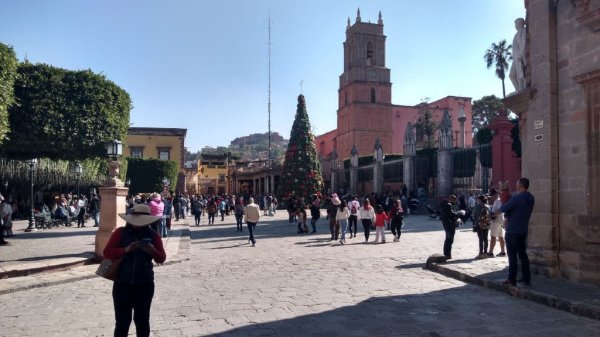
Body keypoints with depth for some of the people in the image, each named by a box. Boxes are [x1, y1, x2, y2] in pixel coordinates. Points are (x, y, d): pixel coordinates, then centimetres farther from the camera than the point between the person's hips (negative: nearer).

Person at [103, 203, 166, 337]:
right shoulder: (120, 232, -1)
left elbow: (162, 258, -3)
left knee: (142, 320, 10)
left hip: (144, 285, 1)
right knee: (122, 321, 6)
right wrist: (126, 249, -23)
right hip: (122, 284, 0)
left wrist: (152, 251, -23)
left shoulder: (153, 235, 1)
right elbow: (107, 252, -8)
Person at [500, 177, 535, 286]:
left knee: (512, 255, -1)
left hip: (513, 230, -7)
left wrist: (503, 204, 4)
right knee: (523, 254, 14)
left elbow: (503, 209, -16)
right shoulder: (531, 199, 8)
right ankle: (527, 279, 18)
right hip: (524, 230, 7)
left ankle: (512, 279, 3)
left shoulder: (517, 197, -19)